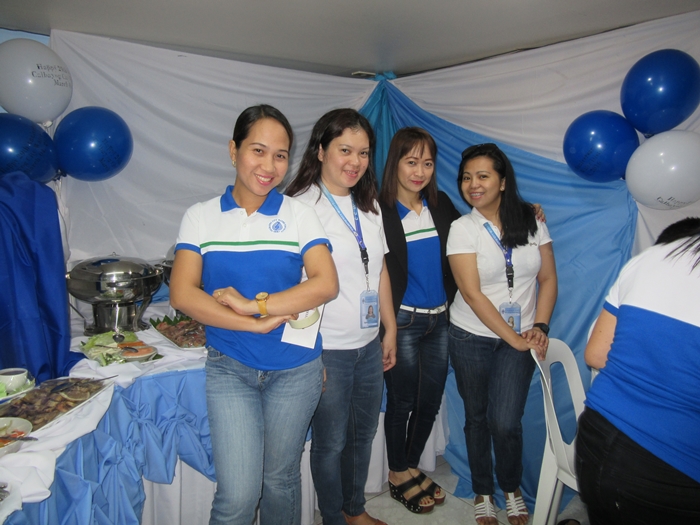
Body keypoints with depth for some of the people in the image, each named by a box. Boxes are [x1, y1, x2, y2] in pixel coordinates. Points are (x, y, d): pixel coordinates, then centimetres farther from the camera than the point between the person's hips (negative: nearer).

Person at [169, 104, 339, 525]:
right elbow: (182, 294, -9)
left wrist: (255, 304, -20)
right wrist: (255, 325, -18)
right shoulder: (202, 216, -1)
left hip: (295, 368, 1)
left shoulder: (299, 214, -2)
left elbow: (326, 284, -13)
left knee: (281, 479, 17)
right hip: (229, 367, 0)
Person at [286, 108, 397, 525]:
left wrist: (391, 329, 15)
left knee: (363, 433, 21)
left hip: (370, 344, 7)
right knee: (331, 441, 11)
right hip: (327, 349, -6)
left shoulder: (370, 205, 8)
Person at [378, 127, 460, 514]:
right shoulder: (379, 210, -12)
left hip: (439, 319, 5)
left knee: (430, 401, 16)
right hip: (403, 321, -5)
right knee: (402, 402, 11)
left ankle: (411, 467, 39)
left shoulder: (441, 205, 5)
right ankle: (399, 476, 34)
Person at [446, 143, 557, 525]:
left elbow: (548, 279, 3)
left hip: (520, 338, 1)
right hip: (472, 338, -1)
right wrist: (515, 339, -15)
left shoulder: (531, 221, 0)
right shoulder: (462, 228, -8)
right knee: (477, 418, 11)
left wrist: (539, 328, -9)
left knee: (506, 422, -5)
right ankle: (483, 492, 35)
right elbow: (471, 293, -14)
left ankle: (511, 488, 26)